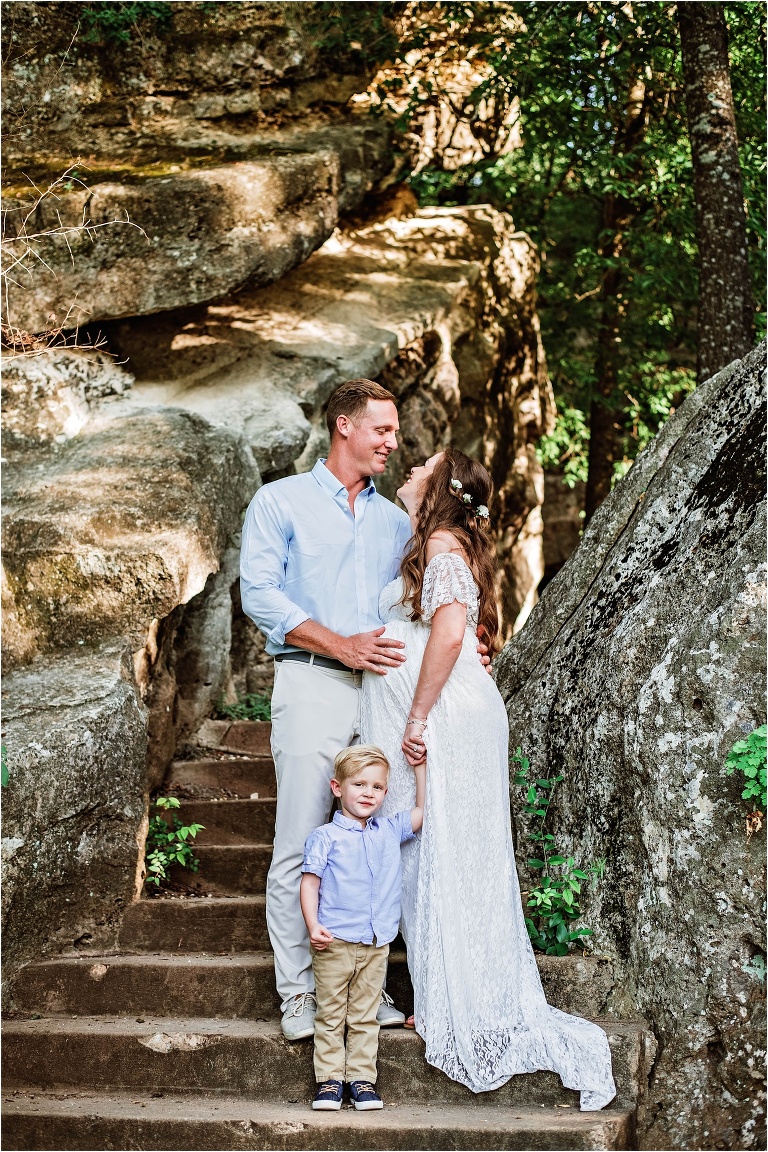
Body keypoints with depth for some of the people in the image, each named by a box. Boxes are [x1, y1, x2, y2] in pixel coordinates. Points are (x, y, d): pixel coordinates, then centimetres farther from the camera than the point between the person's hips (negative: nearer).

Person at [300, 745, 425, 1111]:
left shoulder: (390, 831, 10)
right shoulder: (325, 837, -2)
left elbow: (424, 810, 19)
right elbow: (310, 882, -5)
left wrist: (419, 765, 15)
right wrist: (313, 925, -16)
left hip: (376, 944, 4)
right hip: (335, 942, -3)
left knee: (365, 1015, 8)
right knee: (330, 1014, 2)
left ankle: (362, 1079, 13)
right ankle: (329, 1079, 8)